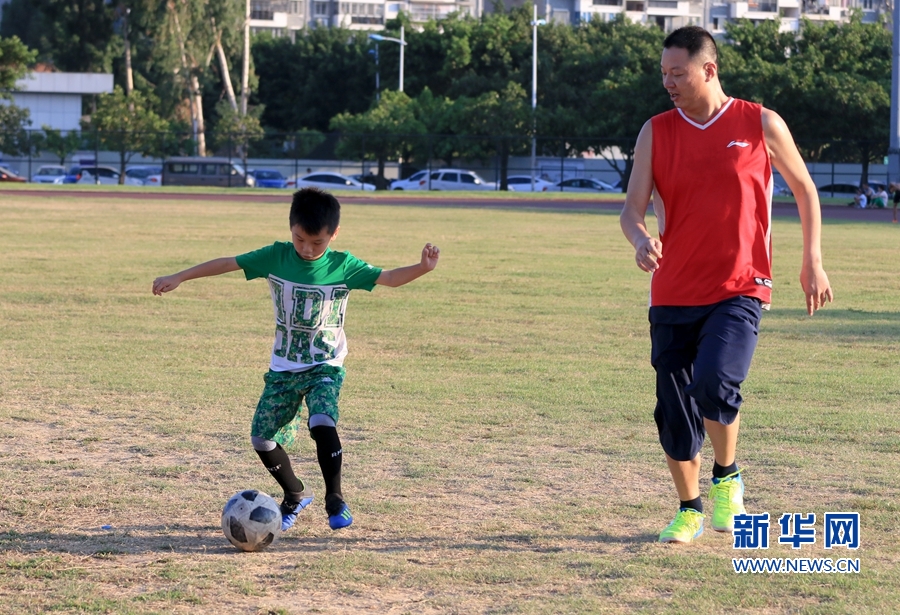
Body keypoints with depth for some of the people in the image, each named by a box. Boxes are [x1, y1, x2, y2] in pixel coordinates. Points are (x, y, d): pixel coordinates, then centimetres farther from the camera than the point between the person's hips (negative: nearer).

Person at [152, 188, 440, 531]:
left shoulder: (344, 267, -11)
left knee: (322, 423, -28)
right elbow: (228, 263, -3)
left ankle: (335, 499, -11)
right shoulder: (276, 257, -7)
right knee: (262, 439, 0)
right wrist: (178, 278, -3)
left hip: (325, 367, -3)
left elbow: (389, 278, -13)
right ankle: (295, 495, 25)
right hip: (283, 369, 3)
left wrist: (423, 268, -31)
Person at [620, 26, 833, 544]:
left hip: (739, 291, -3)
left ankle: (728, 477, 3)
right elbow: (632, 209, -1)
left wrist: (813, 263, 7)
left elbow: (805, 190, 11)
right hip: (673, 294, 3)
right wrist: (641, 240, -24)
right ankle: (690, 510, 25)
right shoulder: (656, 132, 4)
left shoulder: (762, 125, -1)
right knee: (674, 412, 4)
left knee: (715, 385, -25)